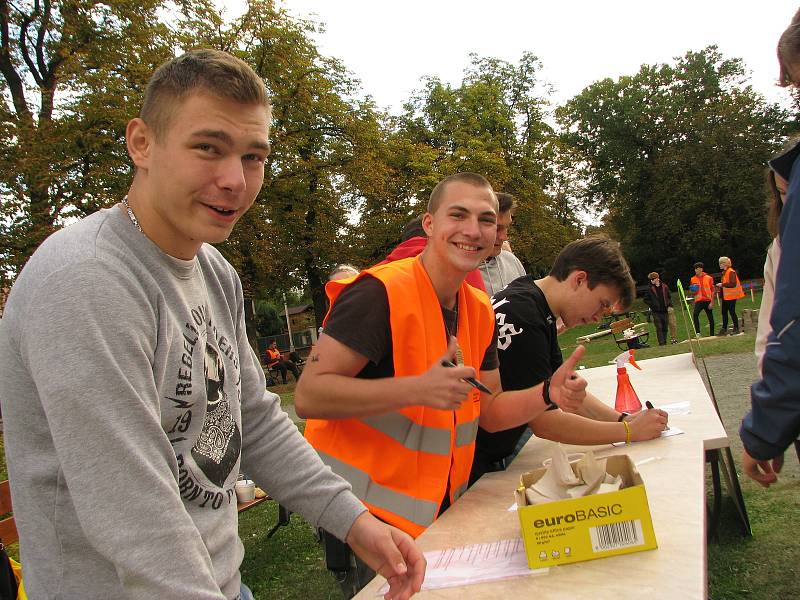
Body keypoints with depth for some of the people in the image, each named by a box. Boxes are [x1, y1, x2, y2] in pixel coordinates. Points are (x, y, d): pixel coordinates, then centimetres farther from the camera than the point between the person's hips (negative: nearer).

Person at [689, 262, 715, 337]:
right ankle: (697, 332, -21)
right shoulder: (693, 279, 8)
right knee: (695, 314, -23)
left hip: (707, 301, -1)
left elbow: (712, 290, 2)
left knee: (710, 318, 6)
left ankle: (712, 334, 17)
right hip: (698, 301, 1)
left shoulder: (708, 278, 1)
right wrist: (693, 290, -6)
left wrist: (711, 302, -4)